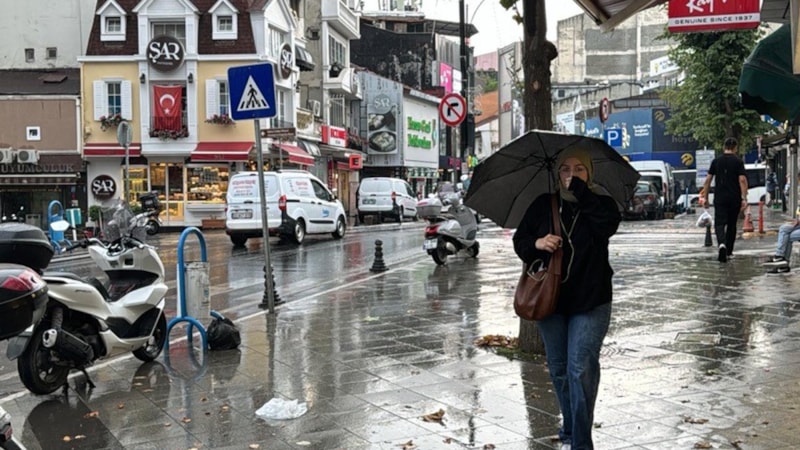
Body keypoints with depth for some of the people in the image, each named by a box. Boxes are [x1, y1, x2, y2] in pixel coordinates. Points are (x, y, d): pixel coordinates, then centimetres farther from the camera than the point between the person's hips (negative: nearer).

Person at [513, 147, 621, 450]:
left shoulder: (600, 203, -2)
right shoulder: (543, 205, 4)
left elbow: (608, 226, -23)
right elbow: (519, 240, 5)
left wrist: (581, 191, -22)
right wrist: (537, 243, -17)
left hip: (590, 300, -3)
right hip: (549, 299, 3)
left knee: (581, 368, -11)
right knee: (559, 369, 12)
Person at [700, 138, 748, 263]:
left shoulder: (716, 161, 5)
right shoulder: (738, 161, -1)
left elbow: (708, 179, 3)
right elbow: (742, 180, -10)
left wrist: (705, 197, 9)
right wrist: (744, 198, -11)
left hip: (720, 198, 0)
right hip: (734, 198, 0)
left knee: (719, 223, -3)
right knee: (731, 224, 14)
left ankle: (722, 244, -31)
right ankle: (728, 251, 21)